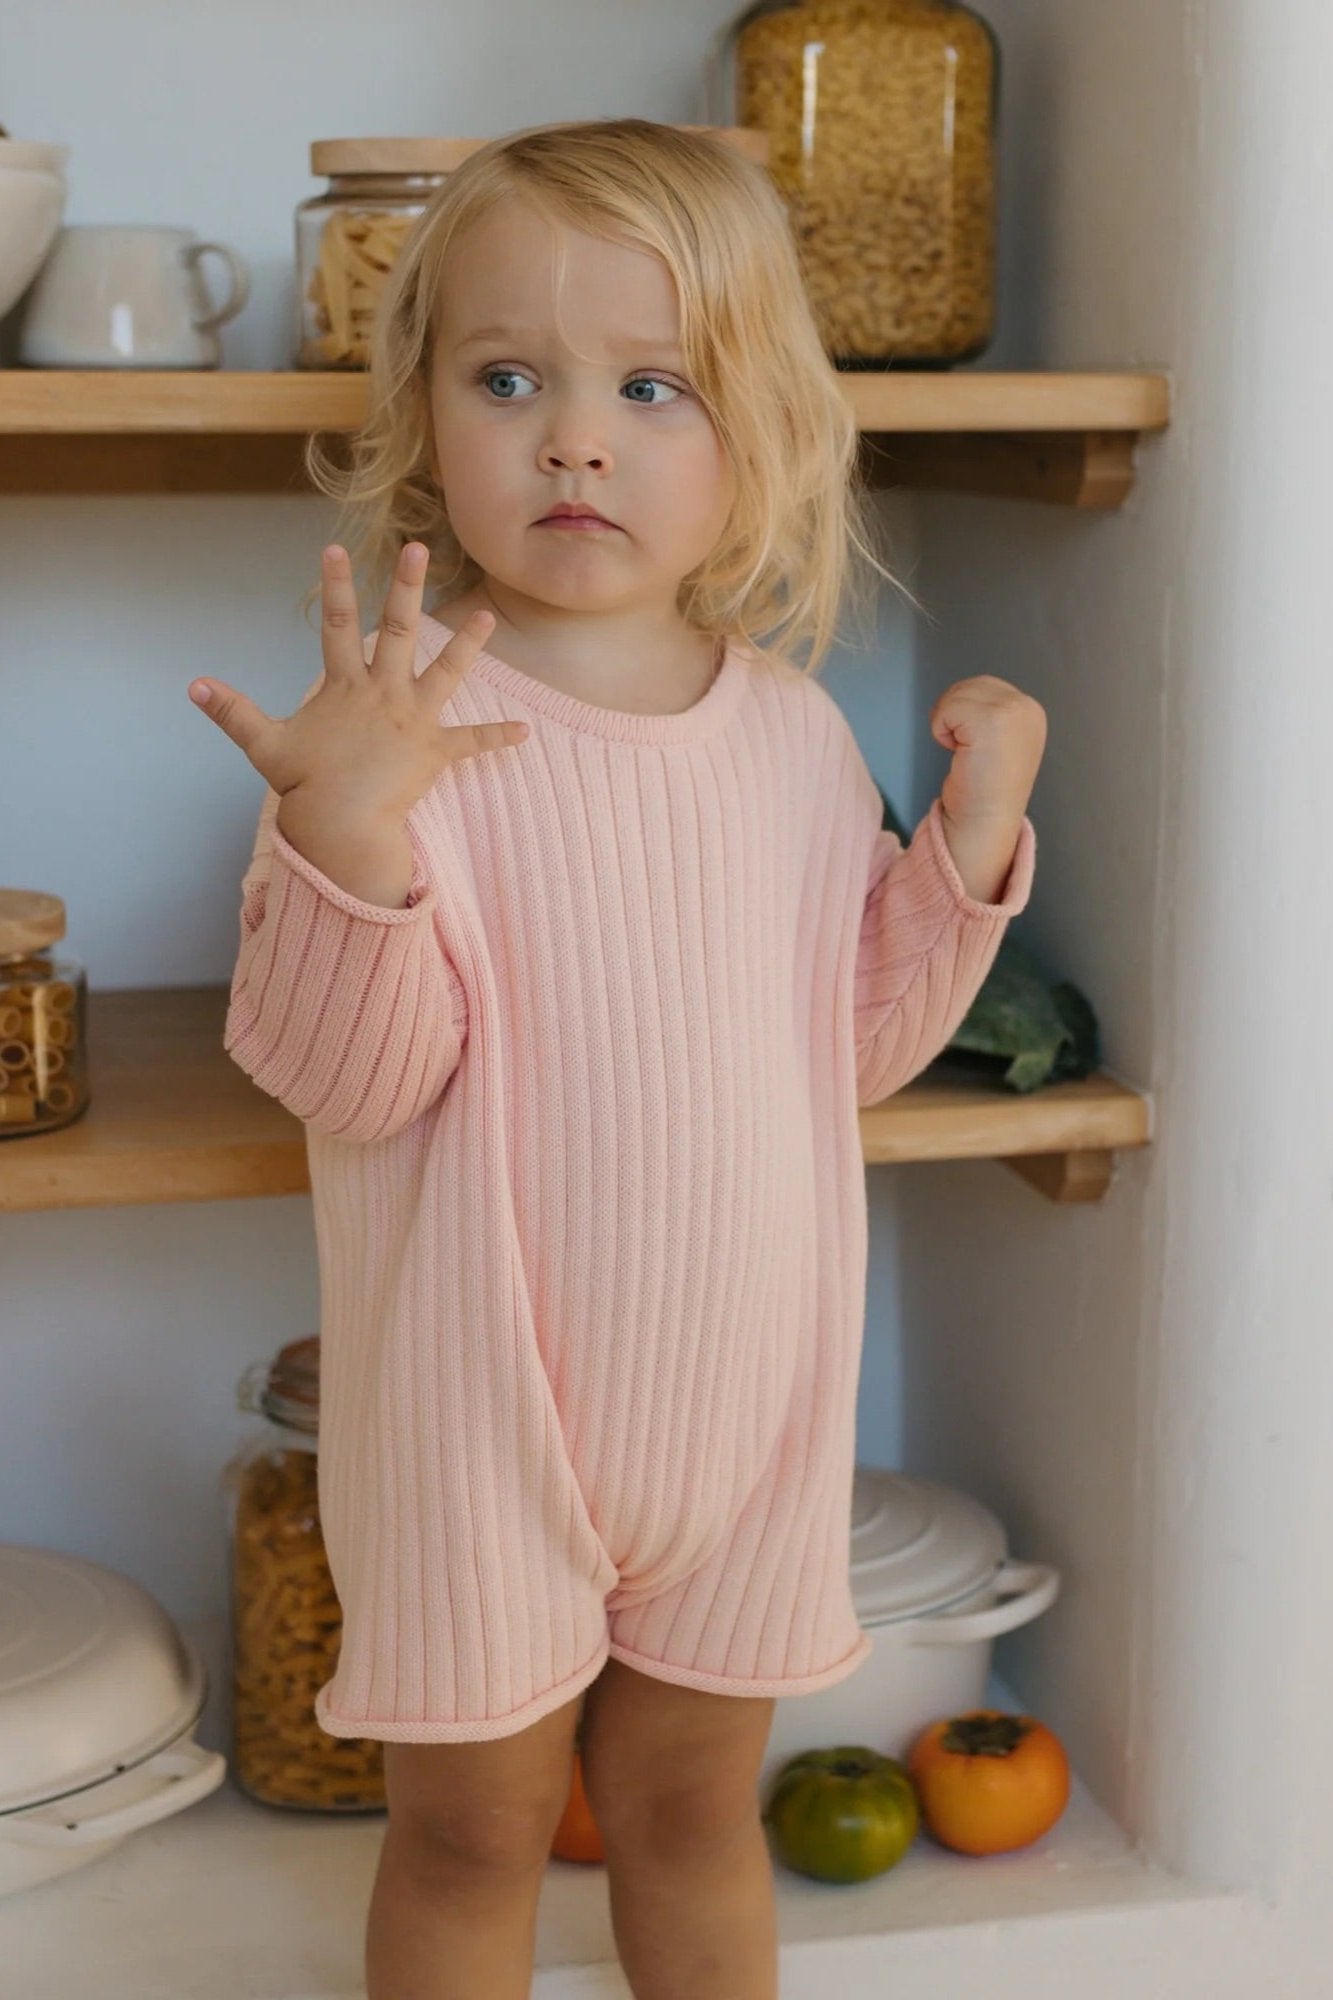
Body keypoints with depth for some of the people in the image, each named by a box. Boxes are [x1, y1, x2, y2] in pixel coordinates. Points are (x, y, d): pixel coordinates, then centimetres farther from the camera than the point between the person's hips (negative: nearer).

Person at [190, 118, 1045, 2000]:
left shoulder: (794, 729, -1)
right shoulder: (393, 720, -16)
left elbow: (858, 1044, 7)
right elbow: (344, 1080, -22)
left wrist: (971, 844, -6)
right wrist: (344, 843, -38)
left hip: (745, 1399, 4)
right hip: (482, 1413, -3)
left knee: (696, 1806, 22)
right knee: (471, 1827, 16)